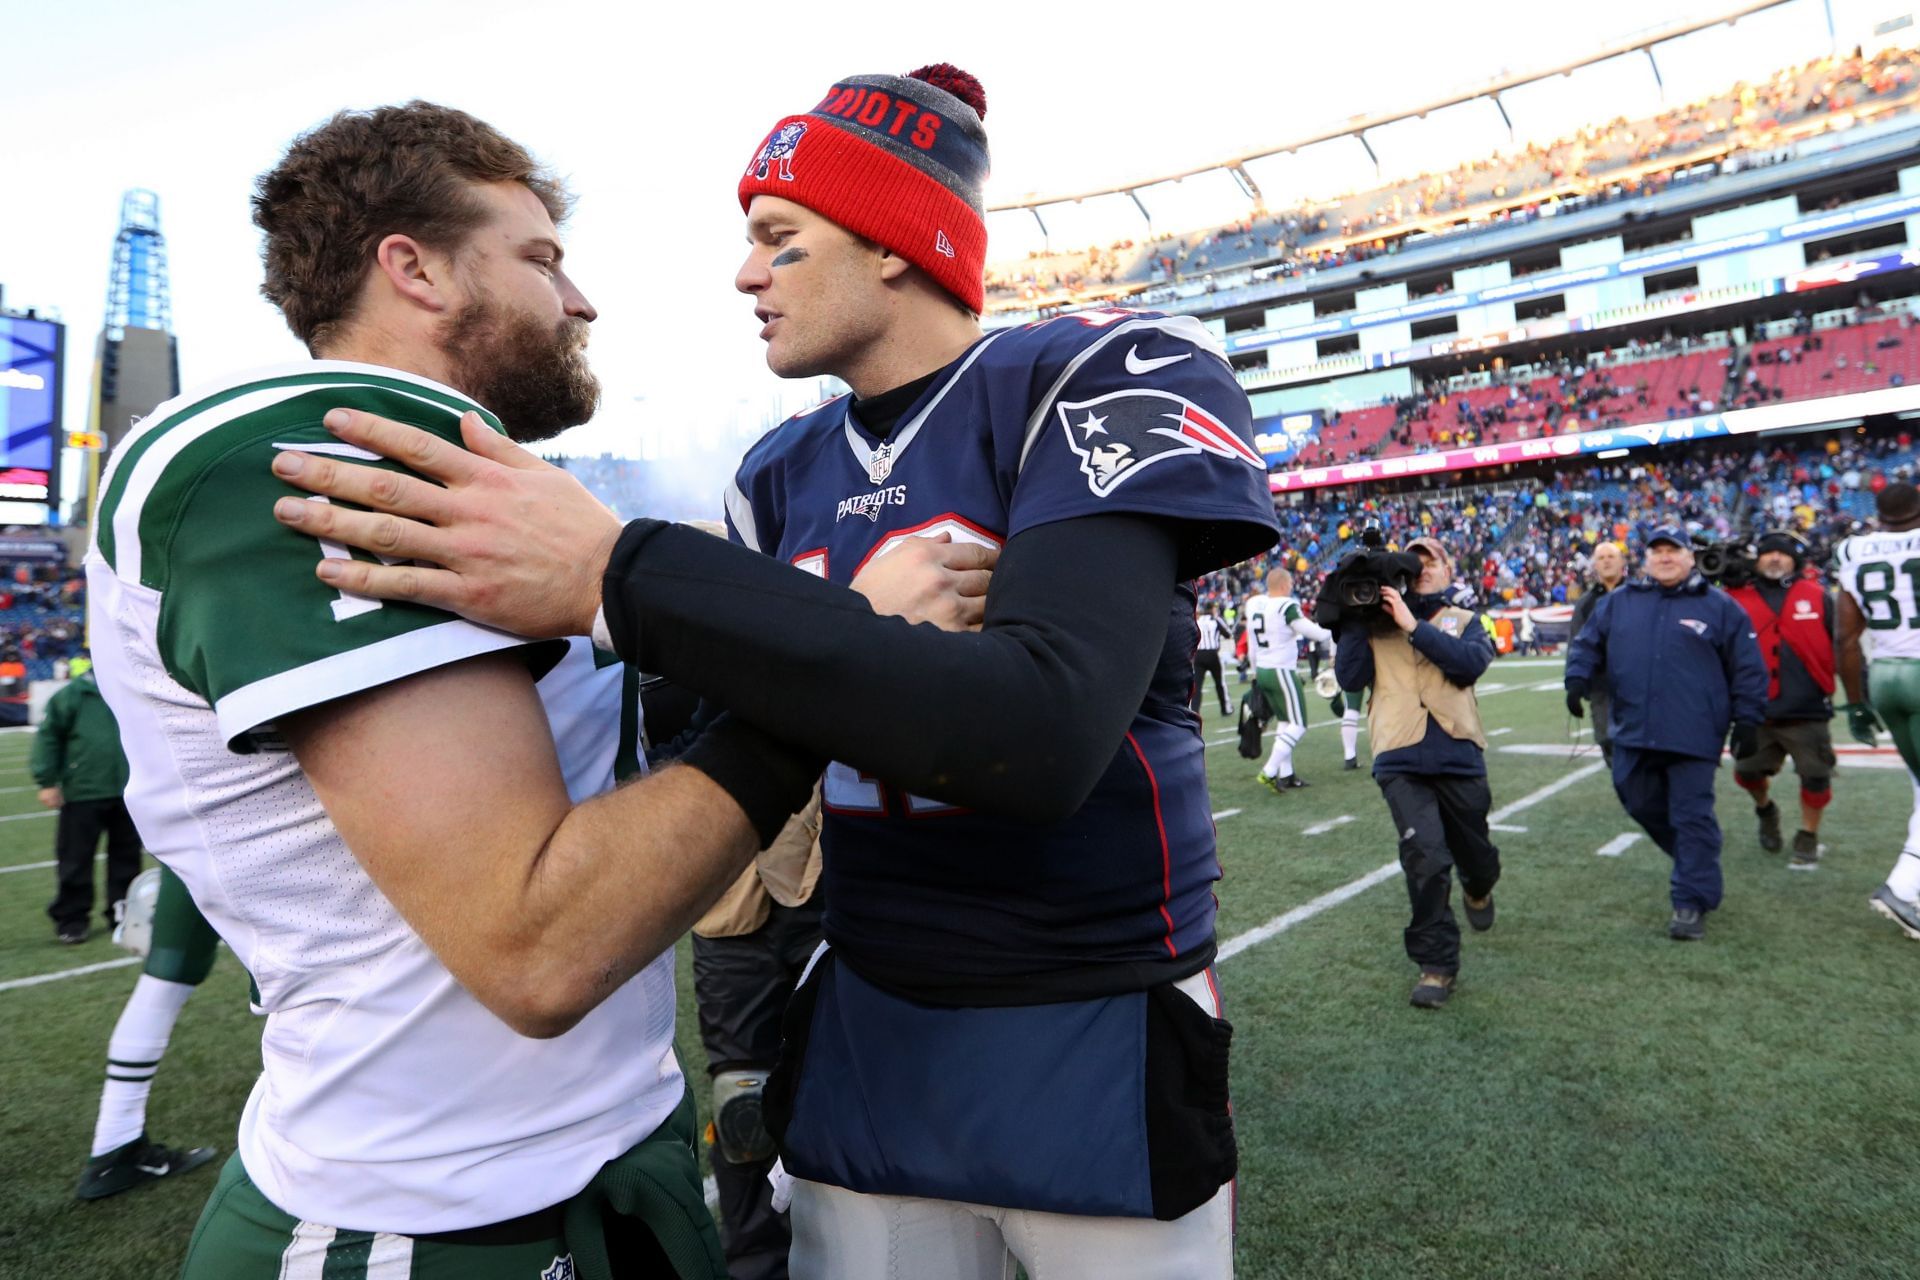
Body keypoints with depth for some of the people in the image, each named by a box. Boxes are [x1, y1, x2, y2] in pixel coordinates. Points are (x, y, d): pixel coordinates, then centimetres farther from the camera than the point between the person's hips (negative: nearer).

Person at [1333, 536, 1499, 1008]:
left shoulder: (1464, 620, 12)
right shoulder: (1376, 622, 11)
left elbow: (1471, 664, -10)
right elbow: (1350, 677, -3)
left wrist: (1413, 625, -15)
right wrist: (1355, 617, -7)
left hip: (1459, 757, 2)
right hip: (1400, 761, -1)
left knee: (1476, 858, 17)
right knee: (1425, 857, -16)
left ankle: (1476, 888, 55)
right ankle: (1436, 964, 0)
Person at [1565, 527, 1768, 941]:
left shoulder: (1719, 607, 3)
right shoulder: (1619, 602, 10)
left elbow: (1747, 667, 4)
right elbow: (1588, 643, 14)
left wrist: (1747, 720, -1)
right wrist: (1578, 680, -4)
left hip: (1693, 733, -4)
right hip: (1634, 732, 4)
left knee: (1691, 818, -2)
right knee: (1642, 805, 14)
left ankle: (1692, 903, 7)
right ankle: (1698, 864, 39)